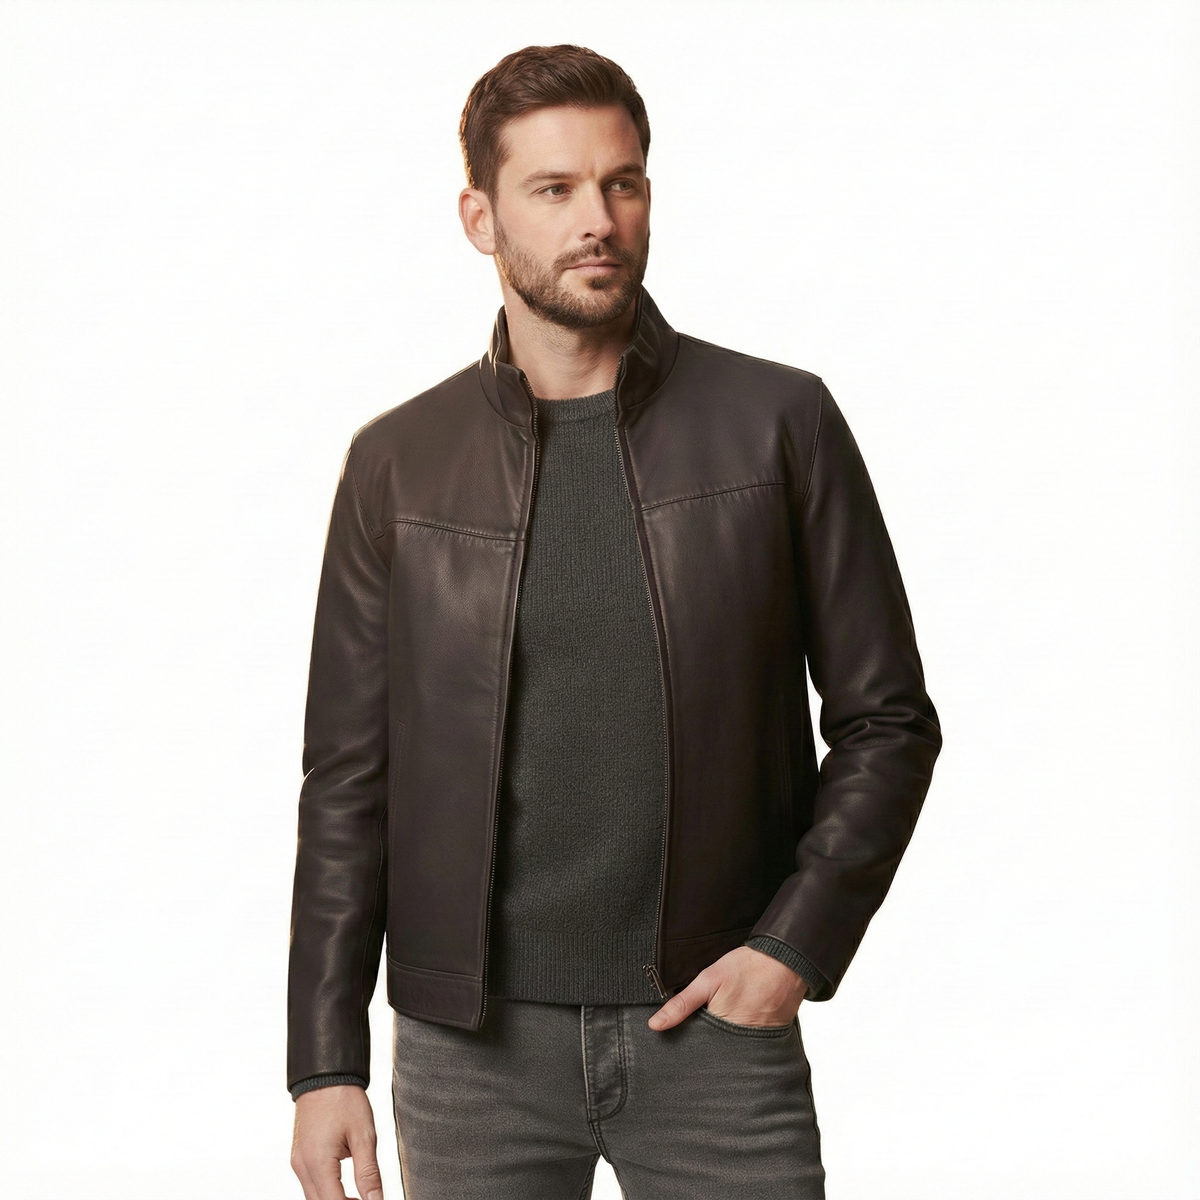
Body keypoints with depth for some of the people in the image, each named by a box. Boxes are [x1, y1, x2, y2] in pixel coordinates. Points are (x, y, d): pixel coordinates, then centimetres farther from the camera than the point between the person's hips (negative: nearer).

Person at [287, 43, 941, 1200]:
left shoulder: (778, 422, 0)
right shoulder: (399, 462, 3)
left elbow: (885, 721, 4)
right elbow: (348, 778, 4)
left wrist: (798, 944, -7)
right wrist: (325, 1063, 0)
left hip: (714, 1026, -1)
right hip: (471, 1045, 1)